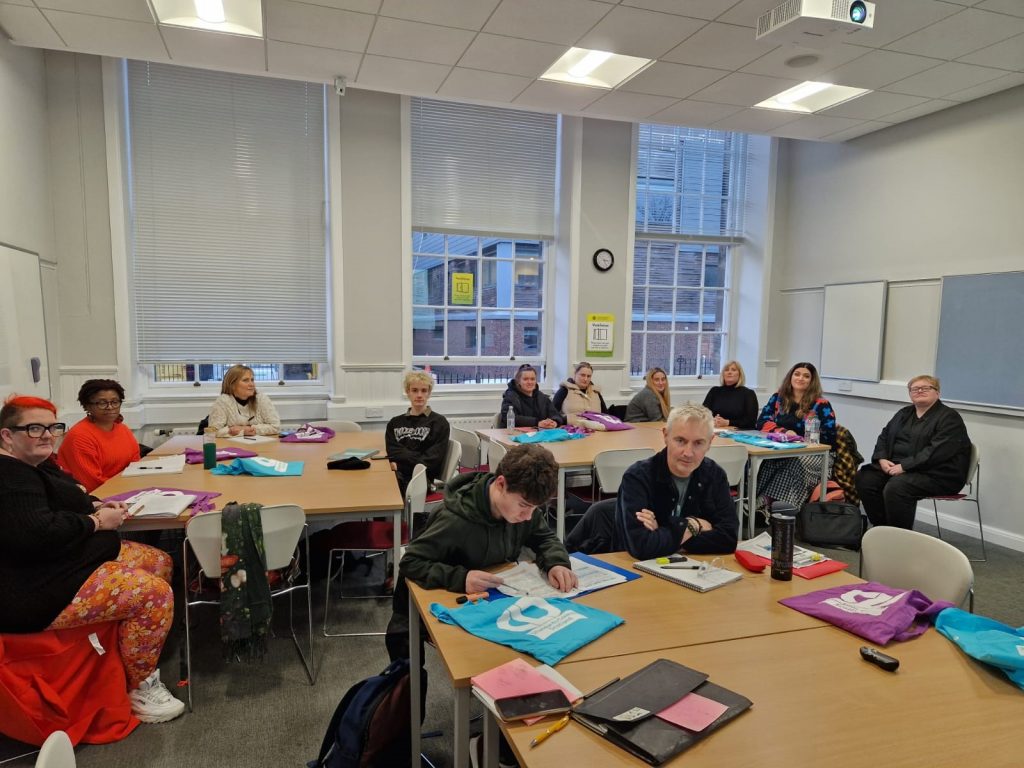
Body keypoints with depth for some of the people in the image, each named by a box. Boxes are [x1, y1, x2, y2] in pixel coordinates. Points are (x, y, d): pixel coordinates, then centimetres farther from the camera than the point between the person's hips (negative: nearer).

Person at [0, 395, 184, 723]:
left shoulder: (34, 465, 13)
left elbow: (60, 501, 27)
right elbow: (38, 533, -33)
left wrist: (96, 506, 5)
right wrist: (97, 522, -18)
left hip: (65, 562, 12)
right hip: (38, 593, -12)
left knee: (161, 563, 12)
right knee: (155, 594, -20)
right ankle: (141, 687, -3)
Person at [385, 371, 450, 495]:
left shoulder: (439, 422, 9)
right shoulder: (395, 423, 22)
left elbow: (432, 459, 0)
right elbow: (392, 452, 8)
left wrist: (401, 464, -9)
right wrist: (417, 458, -11)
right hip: (396, 475, 4)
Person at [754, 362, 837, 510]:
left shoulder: (821, 405, 2)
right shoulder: (778, 398, 13)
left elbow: (829, 437, -5)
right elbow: (762, 422, 4)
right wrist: (785, 432, -14)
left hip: (811, 454, -3)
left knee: (795, 466, -38)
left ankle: (765, 503, -39)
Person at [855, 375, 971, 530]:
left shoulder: (949, 418, -5)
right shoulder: (904, 413, 19)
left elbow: (937, 451, -18)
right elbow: (884, 436, 18)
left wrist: (905, 466, -22)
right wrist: (882, 459, -3)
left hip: (935, 474, -7)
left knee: (895, 487, -33)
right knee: (864, 478, -16)